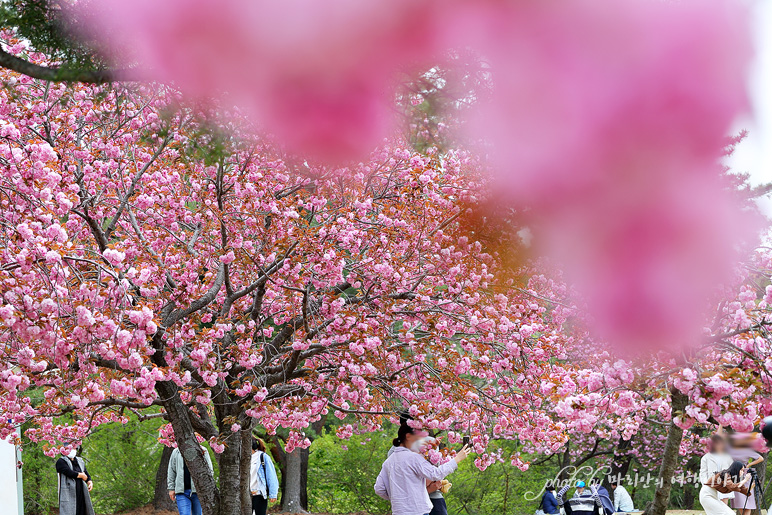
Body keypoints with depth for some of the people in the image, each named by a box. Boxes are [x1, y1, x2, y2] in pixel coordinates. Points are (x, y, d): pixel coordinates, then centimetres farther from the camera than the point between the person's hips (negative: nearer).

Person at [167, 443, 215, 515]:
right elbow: (171, 471, 17)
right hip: (182, 492, 1)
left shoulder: (202, 451, 7)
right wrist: (171, 488, 10)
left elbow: (209, 470, 7)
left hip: (197, 490, -1)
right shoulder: (176, 452, 14)